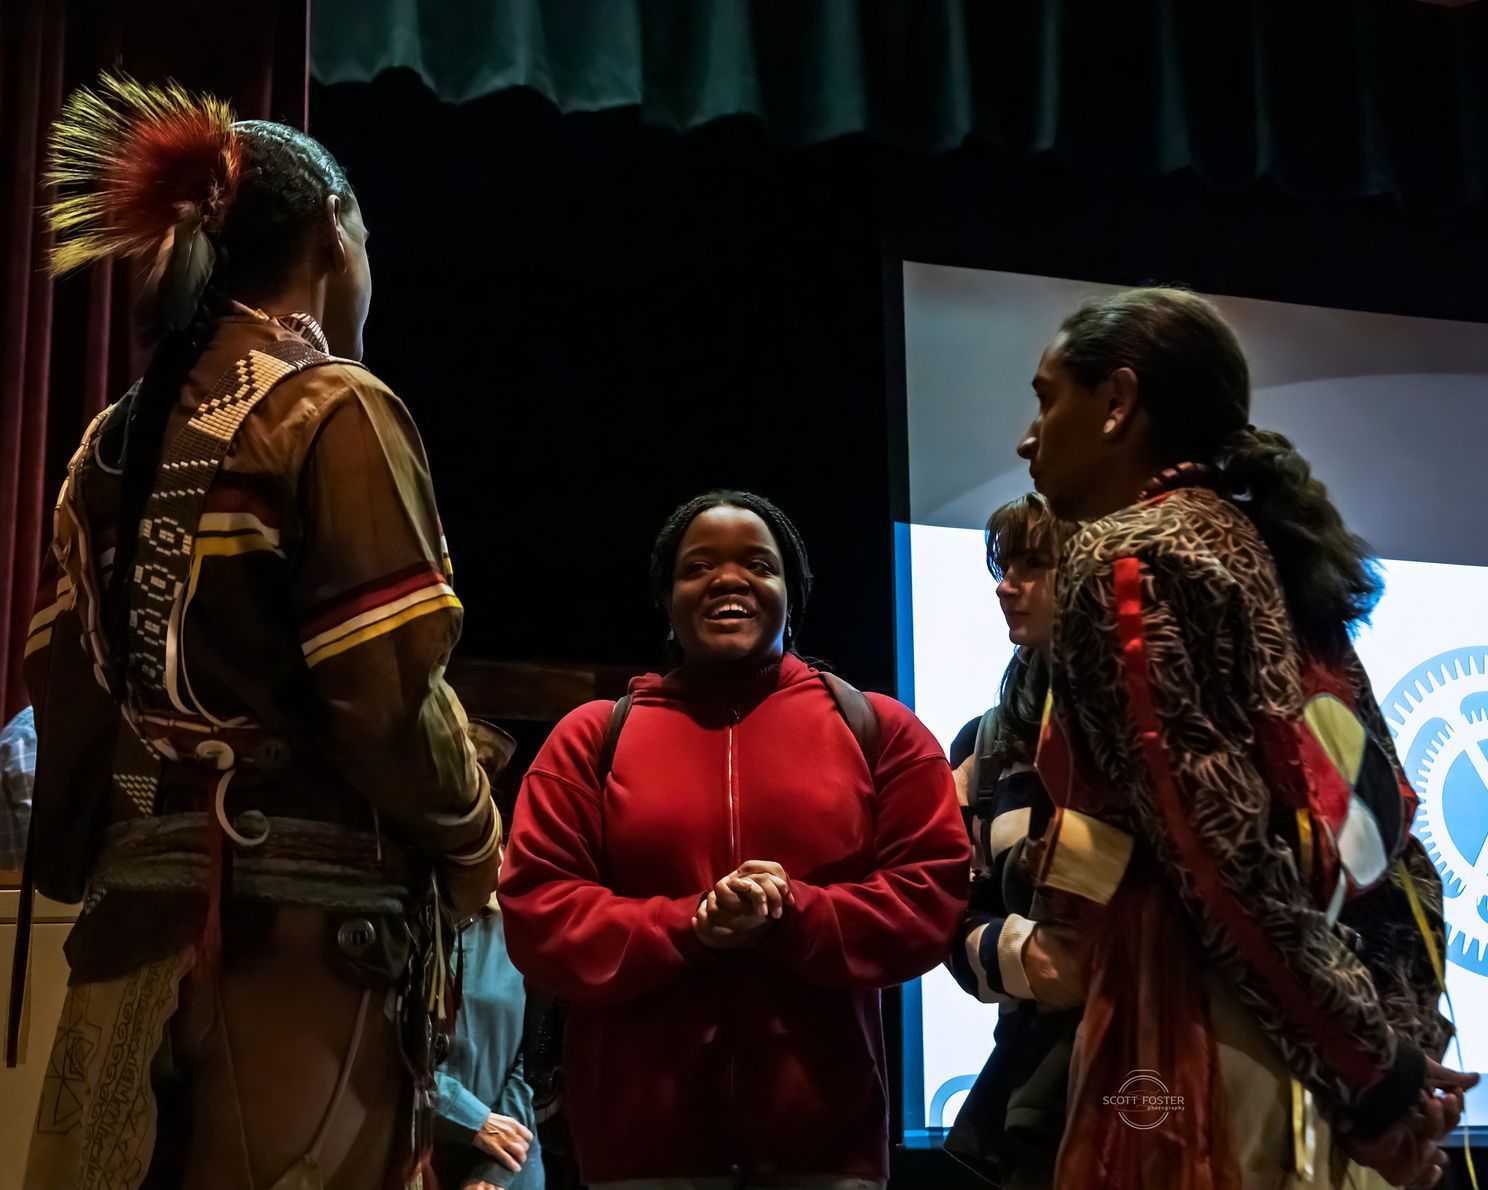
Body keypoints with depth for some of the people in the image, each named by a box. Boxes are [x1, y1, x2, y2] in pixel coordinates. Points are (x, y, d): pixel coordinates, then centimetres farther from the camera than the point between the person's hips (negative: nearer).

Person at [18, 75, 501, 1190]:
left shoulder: (116, 443, 12)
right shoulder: (333, 410, -7)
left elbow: (65, 687, 10)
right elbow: (388, 692, -15)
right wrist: (473, 845, 2)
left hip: (136, 914, 7)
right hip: (298, 919, -6)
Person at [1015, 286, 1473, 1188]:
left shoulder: (1121, 559, -8)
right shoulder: (1260, 546, 17)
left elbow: (1223, 848, -18)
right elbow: (1382, 826, 14)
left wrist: (1373, 1075, -15)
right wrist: (1403, 1049, 10)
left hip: (1204, 1032, -8)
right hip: (1309, 1043, 8)